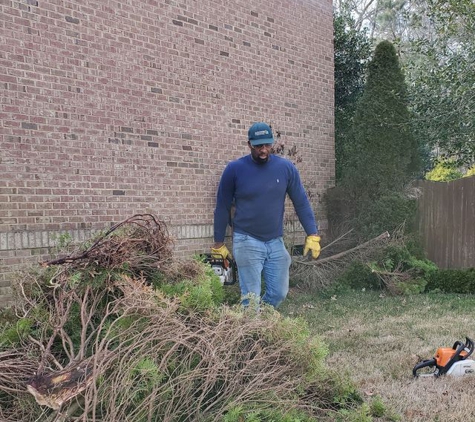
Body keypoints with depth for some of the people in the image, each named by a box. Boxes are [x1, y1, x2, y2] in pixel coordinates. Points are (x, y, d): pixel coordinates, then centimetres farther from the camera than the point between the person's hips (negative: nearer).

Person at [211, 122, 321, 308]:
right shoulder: (235, 169, -7)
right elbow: (222, 208, 0)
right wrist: (218, 244, 3)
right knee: (251, 298, 0)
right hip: (247, 242, -3)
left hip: (276, 243, 3)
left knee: (279, 293, 10)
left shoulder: (286, 167, -2)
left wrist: (312, 235, 0)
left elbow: (301, 203, 5)